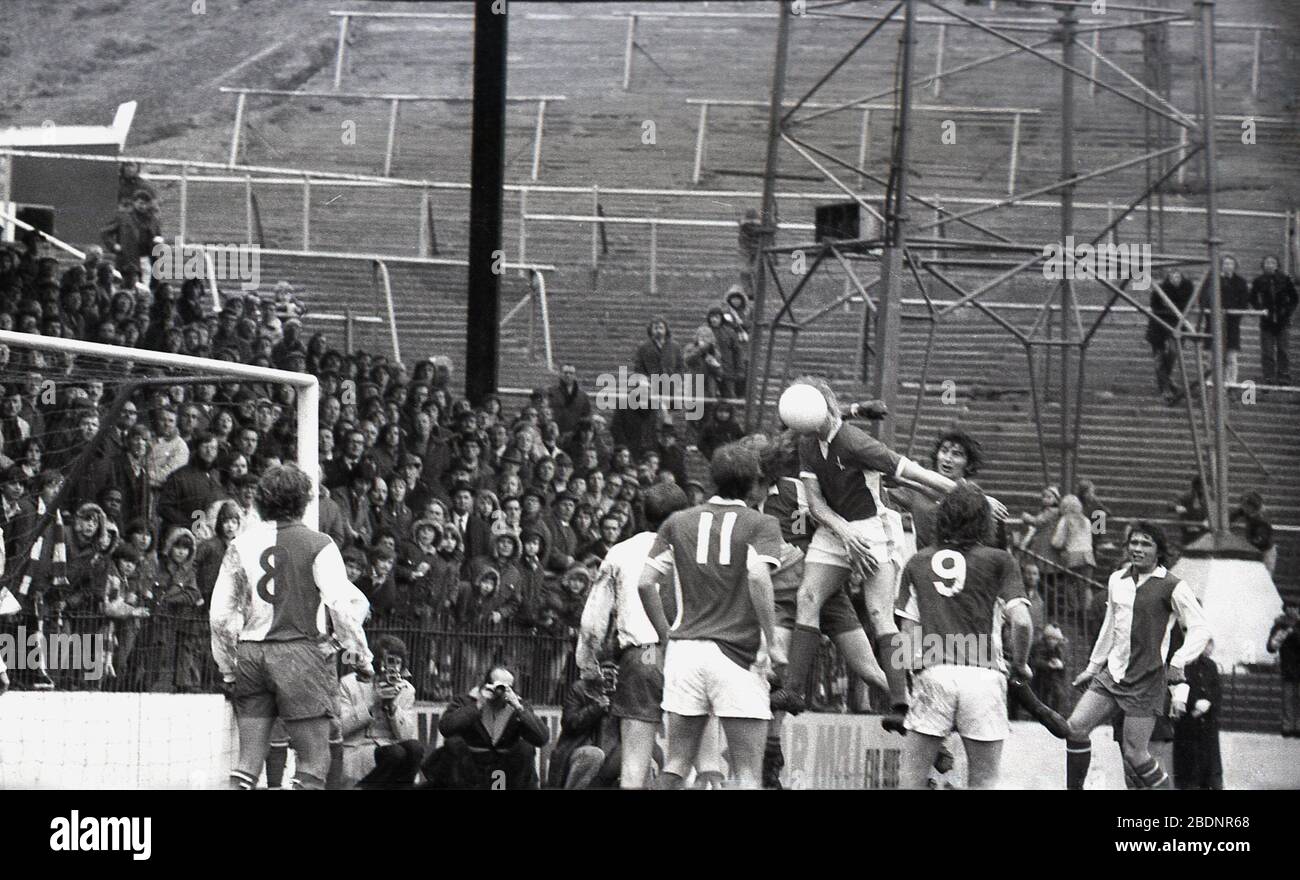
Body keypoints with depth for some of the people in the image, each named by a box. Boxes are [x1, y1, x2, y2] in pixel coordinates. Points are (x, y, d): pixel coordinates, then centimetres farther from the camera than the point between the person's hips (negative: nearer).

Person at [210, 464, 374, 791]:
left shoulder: (241, 546, 7)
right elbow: (340, 605, -10)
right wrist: (360, 655, 0)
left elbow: (220, 614, 7)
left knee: (249, 758, 7)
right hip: (301, 652, -4)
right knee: (314, 757, 0)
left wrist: (227, 667, 16)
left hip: (250, 653, 4)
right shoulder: (318, 545, -4)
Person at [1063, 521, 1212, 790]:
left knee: (1134, 753, -8)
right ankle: (1074, 789, 0)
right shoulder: (1117, 580, 11)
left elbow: (1200, 629, -7)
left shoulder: (1172, 587, -7)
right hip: (1112, 675, 6)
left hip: (1146, 682, -6)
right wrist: (1093, 667, 29)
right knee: (1076, 727, -10)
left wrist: (1177, 664, -17)